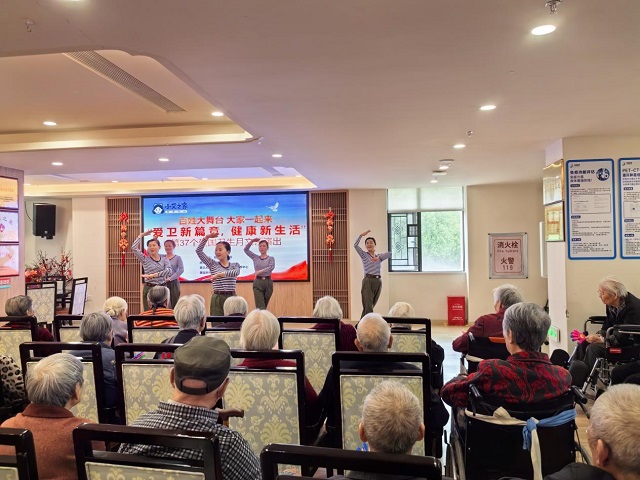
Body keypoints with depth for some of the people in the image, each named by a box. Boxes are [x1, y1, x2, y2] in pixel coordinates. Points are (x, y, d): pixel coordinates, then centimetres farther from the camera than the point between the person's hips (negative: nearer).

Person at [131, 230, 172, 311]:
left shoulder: (164, 259, 7)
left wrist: (154, 275, -19)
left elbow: (169, 271, -11)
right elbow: (134, 248, -9)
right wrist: (141, 235, -2)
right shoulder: (145, 259, 3)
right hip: (149, 289, -1)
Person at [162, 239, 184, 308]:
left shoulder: (178, 258, 2)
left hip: (173, 283, -3)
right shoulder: (161, 257, 10)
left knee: (174, 303, -2)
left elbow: (181, 270, -10)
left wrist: (170, 278, -16)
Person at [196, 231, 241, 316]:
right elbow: (198, 251, 0)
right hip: (217, 298, 0)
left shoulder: (235, 265, 7)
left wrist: (219, 274, -26)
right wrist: (206, 237, -10)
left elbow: (236, 272, -17)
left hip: (231, 297, 0)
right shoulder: (213, 264, 7)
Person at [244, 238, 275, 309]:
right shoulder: (255, 257, 11)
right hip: (258, 282, 0)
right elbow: (246, 249, 8)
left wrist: (260, 271, -28)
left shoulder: (271, 258, 3)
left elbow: (271, 267, -15)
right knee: (260, 306, -9)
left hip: (268, 282, 0)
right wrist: (252, 241, -4)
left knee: (265, 305, 11)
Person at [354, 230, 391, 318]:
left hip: (378, 282, 5)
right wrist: (361, 235, -17)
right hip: (368, 281, -5)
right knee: (368, 307, -12)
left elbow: (389, 253, -4)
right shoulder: (364, 255, 5)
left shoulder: (379, 257, 16)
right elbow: (355, 245, -12)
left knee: (371, 306, 12)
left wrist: (378, 257, -18)